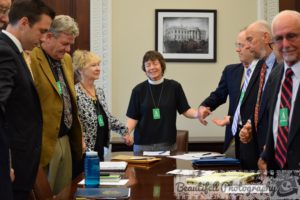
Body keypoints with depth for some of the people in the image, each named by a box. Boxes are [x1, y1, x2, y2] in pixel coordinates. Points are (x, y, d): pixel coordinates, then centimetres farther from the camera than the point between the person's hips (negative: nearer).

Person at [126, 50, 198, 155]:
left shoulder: (174, 87, 2)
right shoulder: (138, 90, 2)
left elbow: (185, 110, 3)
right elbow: (132, 117, 2)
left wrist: (198, 113, -17)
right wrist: (126, 131, -16)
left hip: (167, 144, 0)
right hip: (143, 144, 0)